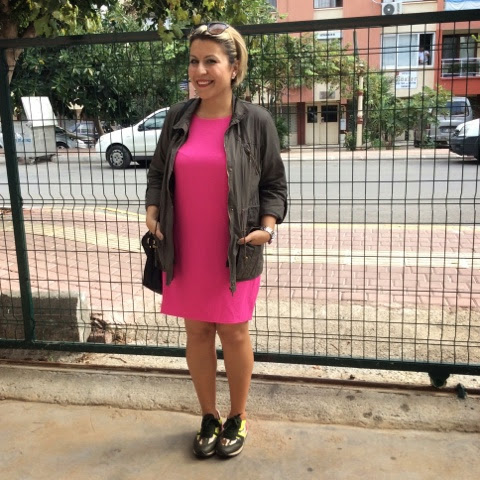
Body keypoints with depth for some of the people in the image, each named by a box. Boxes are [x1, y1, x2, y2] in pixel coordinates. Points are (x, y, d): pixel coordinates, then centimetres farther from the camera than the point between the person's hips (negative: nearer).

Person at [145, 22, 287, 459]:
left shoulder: (256, 121, -5)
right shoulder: (177, 117, 3)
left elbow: (274, 184, 1)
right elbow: (158, 171, 14)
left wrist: (267, 226, -13)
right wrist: (152, 210, -2)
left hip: (234, 252, -3)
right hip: (185, 251, 3)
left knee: (233, 332, 8)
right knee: (197, 331, 12)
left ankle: (238, 418, 30)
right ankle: (209, 417, 32)